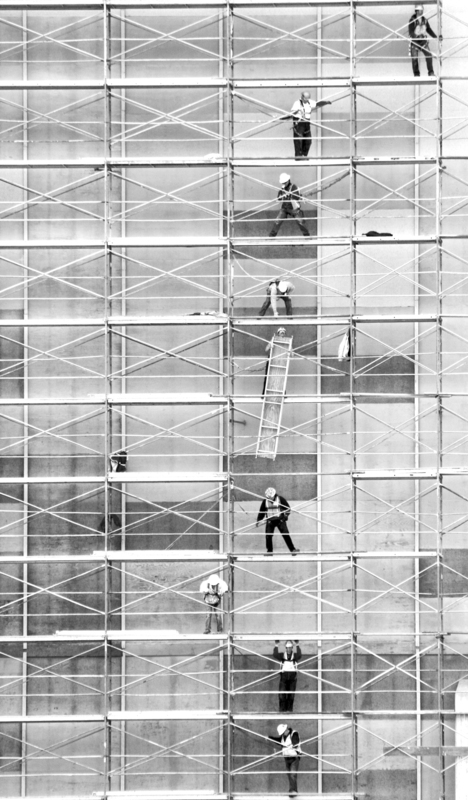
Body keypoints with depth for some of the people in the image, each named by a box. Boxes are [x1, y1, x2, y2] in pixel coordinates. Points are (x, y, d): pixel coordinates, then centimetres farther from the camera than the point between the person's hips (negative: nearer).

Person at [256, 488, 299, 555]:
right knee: (268, 535, -4)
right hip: (270, 521, 3)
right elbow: (261, 511, 12)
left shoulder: (280, 499, -9)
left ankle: (292, 549, -5)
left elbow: (288, 508, -1)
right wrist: (258, 520, 7)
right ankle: (269, 551, 10)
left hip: (280, 519, -3)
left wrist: (286, 515, -14)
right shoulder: (265, 501, 0)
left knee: (286, 534, -10)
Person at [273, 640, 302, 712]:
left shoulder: (295, 655, 3)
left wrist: (297, 645, -31)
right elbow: (275, 655, -14)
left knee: (291, 694, 2)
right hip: (284, 676, 0)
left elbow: (299, 655, -20)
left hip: (292, 677, 0)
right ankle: (282, 709, -2)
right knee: (282, 694, -7)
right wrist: (276, 646, -25)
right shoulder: (282, 655, 5)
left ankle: (289, 709, 10)